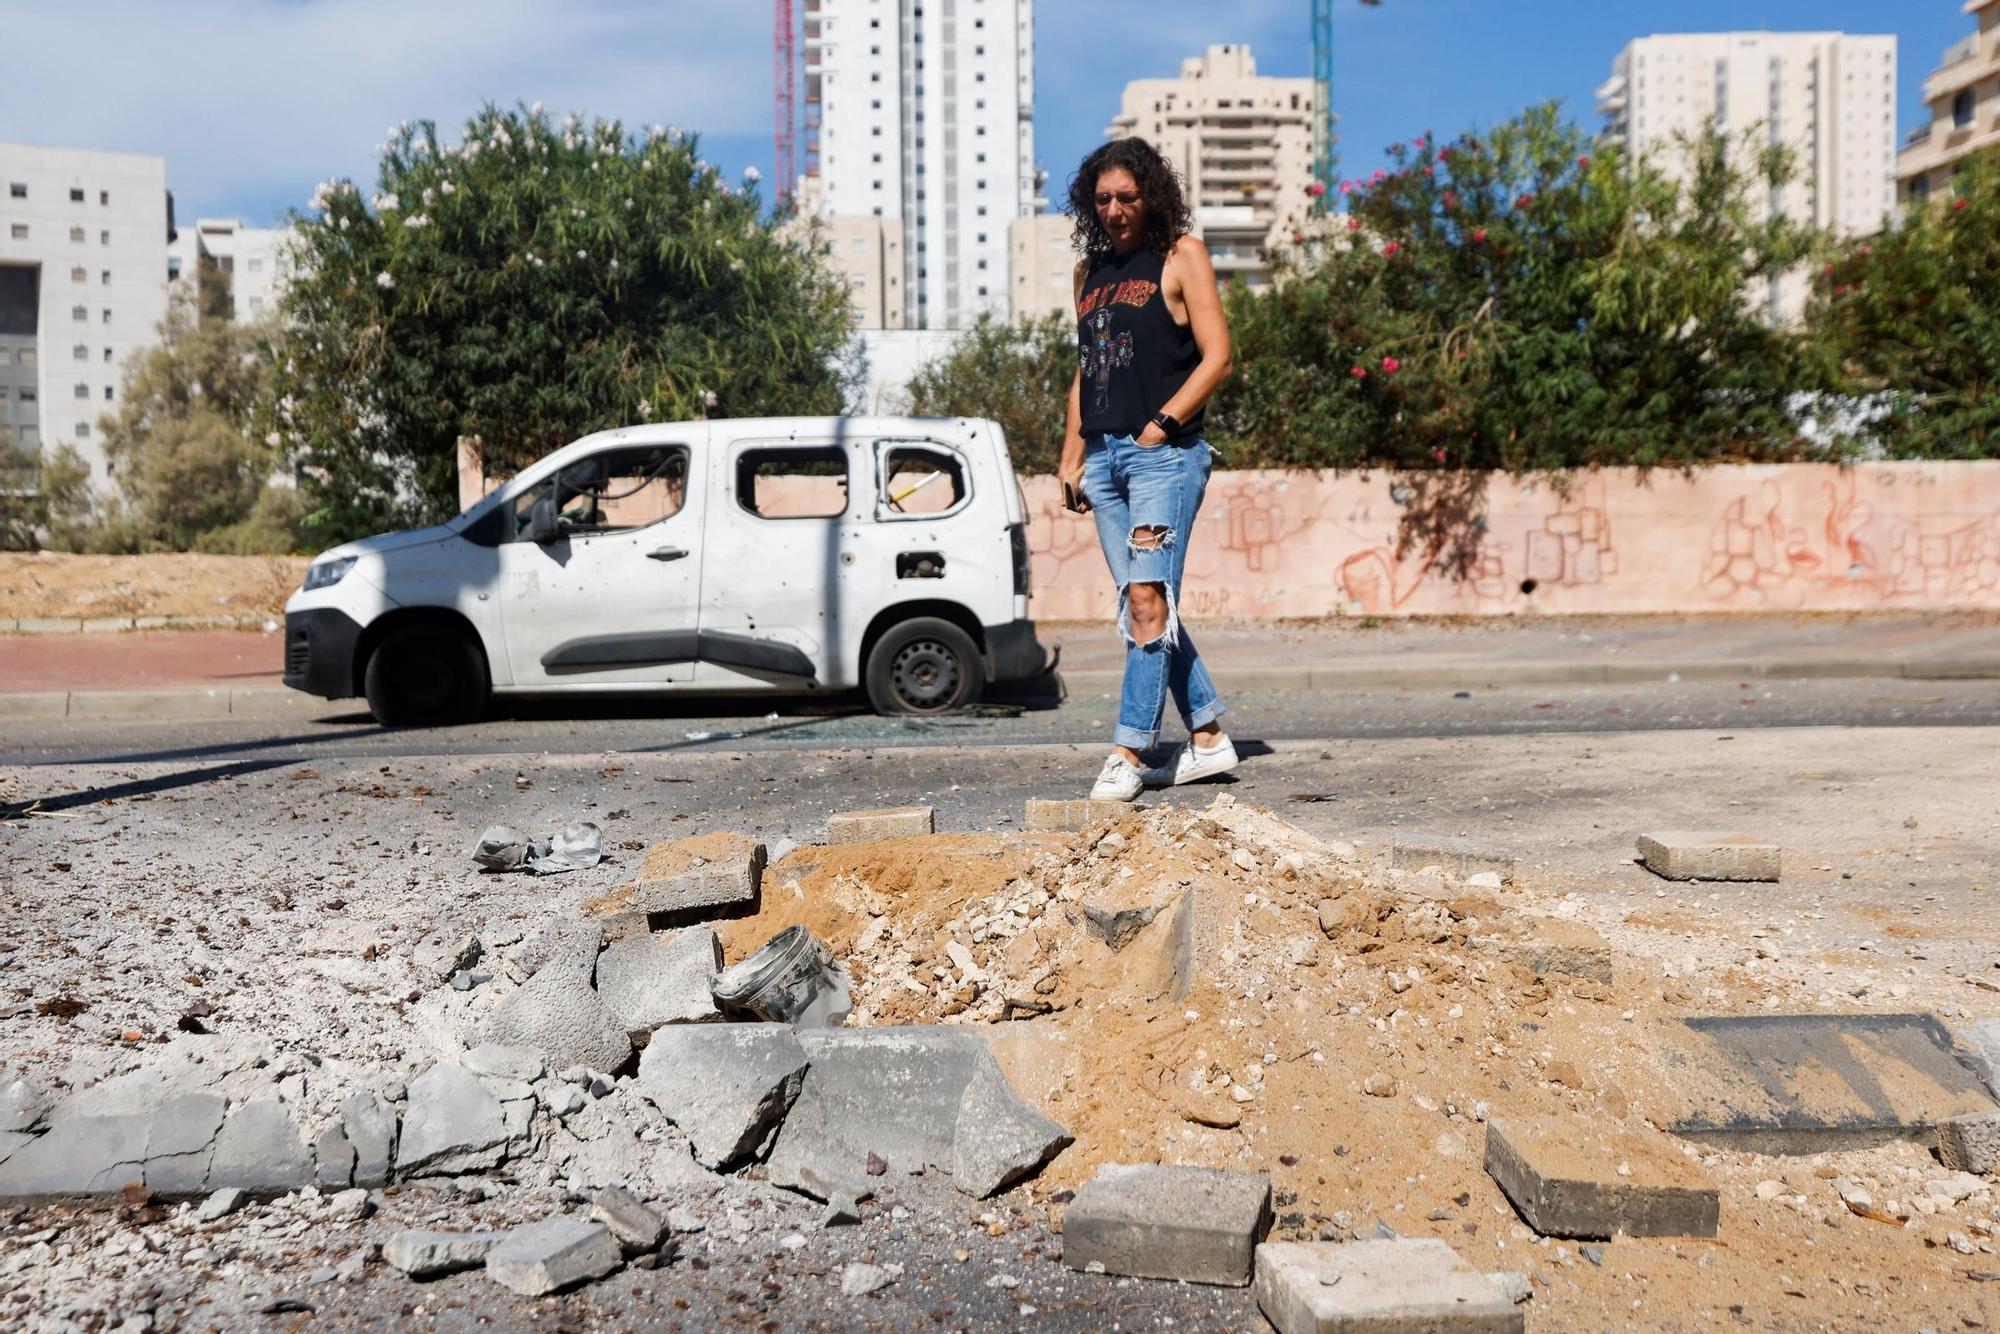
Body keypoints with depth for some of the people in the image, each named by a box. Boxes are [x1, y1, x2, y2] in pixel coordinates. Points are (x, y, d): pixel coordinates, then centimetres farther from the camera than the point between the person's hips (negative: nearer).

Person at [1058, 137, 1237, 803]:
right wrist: (1072, 458, 16)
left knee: (1147, 599, -13)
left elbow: (1217, 357, -4)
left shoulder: (1180, 256, 4)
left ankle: (1129, 752, -11)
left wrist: (1160, 425, -12)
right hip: (1105, 455, 7)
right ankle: (1208, 737, 15)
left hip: (1164, 453, -6)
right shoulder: (1090, 270, 21)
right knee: (1143, 606, 6)